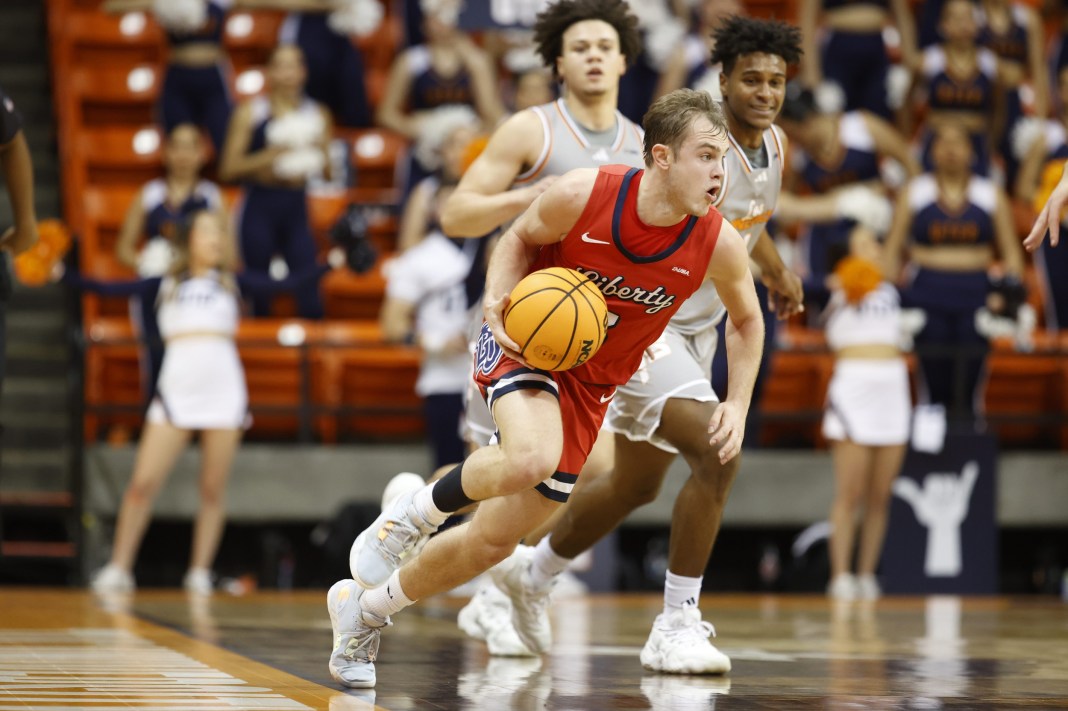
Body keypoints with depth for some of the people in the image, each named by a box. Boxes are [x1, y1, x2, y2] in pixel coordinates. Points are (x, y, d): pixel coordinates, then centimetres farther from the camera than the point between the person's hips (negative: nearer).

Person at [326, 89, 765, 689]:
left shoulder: (719, 245, -16)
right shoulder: (583, 194, -23)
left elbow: (747, 319, 5)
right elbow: (519, 238, -1)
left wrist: (738, 405, -5)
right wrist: (497, 301, -19)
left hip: (591, 385, 4)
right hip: (526, 343, -4)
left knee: (495, 541, 3)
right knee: (531, 459, -37)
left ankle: (363, 609, 26)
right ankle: (414, 513, -7)